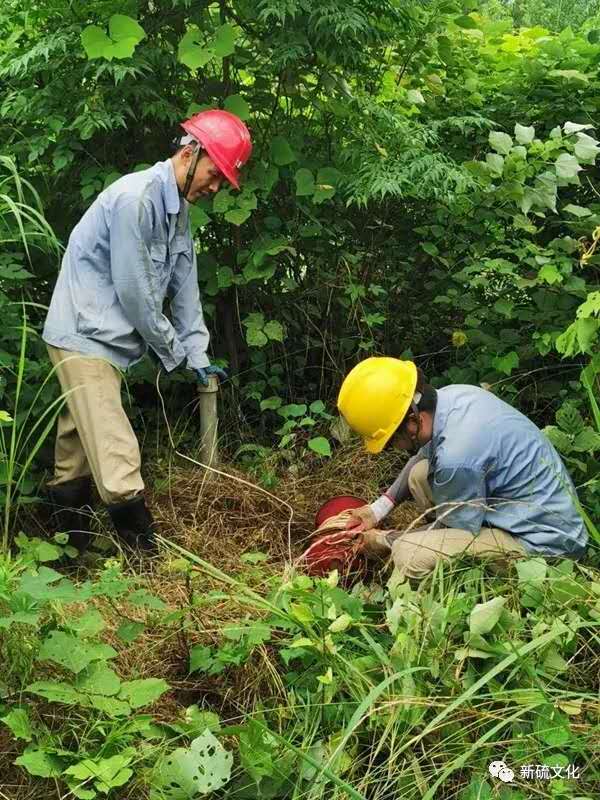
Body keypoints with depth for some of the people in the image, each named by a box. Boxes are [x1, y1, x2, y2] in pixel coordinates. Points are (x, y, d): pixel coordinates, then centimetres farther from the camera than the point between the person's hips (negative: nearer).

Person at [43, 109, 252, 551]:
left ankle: (73, 542, 30)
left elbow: (185, 283, 11)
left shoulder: (178, 207, 8)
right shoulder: (136, 198, -22)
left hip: (108, 338, 10)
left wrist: (198, 354, 7)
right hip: (85, 333, -10)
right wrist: (173, 349, -6)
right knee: (116, 455, -11)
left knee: (80, 439, 19)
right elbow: (133, 290, -21)